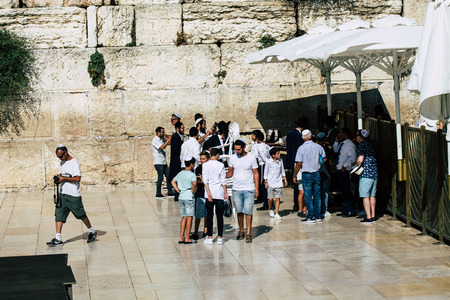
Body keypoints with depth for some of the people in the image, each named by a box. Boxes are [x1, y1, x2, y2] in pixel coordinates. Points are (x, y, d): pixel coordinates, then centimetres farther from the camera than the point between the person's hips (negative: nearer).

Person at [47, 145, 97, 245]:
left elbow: (78, 178, -17)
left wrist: (64, 178, -19)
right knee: (59, 214, -5)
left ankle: (92, 232, 23)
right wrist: (58, 178, 1)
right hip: (62, 194, 7)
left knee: (81, 215, 4)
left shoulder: (74, 163, -11)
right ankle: (58, 238, -7)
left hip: (73, 194, -7)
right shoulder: (62, 163, 14)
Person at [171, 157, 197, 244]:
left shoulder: (180, 173, 12)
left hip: (181, 197, 7)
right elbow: (194, 183, -30)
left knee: (184, 217, 12)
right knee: (189, 217, -2)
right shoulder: (191, 174, -12)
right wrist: (193, 190, -12)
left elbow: (173, 182, 22)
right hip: (189, 197, -7)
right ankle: (187, 238, -2)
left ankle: (181, 238, 11)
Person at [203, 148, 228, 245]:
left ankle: (210, 238, 5)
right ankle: (219, 238, 4)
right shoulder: (221, 165, -3)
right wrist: (225, 193, 4)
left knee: (209, 215, 6)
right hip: (219, 193, -1)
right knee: (220, 215, 4)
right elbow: (223, 181, -2)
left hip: (210, 192, 1)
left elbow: (205, 180, -6)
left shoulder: (205, 165, -1)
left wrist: (208, 193, -7)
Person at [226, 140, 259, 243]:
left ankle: (248, 234, -3)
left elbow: (255, 173, 3)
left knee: (248, 211, -6)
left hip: (249, 189, -2)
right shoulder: (233, 158, 5)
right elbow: (230, 172, 12)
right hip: (236, 189, 3)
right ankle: (241, 231, 19)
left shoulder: (251, 158, -1)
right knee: (239, 211, 6)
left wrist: (257, 188, -2)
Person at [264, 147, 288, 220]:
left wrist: (285, 179, 16)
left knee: (277, 198, 0)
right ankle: (270, 209, 27)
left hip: (278, 183, 3)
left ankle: (276, 213, 5)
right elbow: (266, 172, -2)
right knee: (270, 198, -1)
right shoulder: (269, 162, -9)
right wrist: (265, 182, -3)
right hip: (270, 183, -3)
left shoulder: (280, 160, 3)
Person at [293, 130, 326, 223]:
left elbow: (298, 164, -11)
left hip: (306, 174, -4)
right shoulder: (318, 147, -1)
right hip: (317, 173, 4)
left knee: (308, 196, 0)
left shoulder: (301, 148, -11)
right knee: (317, 195, 10)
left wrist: (295, 175, -2)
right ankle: (318, 215, 13)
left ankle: (311, 217, -1)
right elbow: (324, 159, 10)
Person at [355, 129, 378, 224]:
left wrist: (356, 164, 3)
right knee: (372, 195, 12)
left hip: (366, 173, -8)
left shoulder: (361, 145, -9)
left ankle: (368, 217, -8)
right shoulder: (370, 145, 17)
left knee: (365, 196, -5)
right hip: (374, 172, 8)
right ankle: (373, 216, 13)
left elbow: (360, 160, -17)